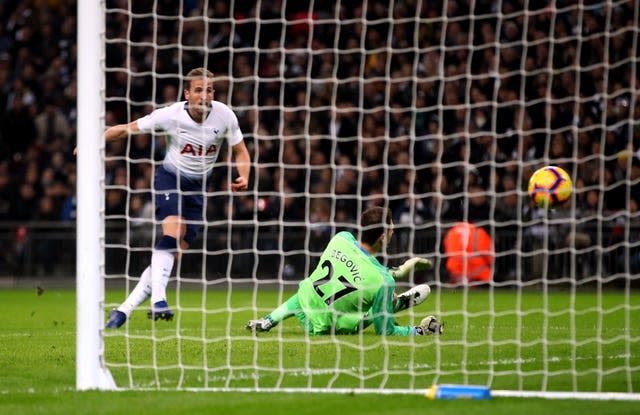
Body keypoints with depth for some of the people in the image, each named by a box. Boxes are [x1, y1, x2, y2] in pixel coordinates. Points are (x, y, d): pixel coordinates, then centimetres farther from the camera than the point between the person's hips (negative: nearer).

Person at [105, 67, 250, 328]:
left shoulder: (224, 115, -11)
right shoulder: (170, 115, -17)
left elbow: (240, 151, 2)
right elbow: (126, 129, -7)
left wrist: (243, 177, -17)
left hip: (198, 187, 3)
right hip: (170, 178, -3)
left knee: (173, 254, -2)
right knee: (171, 234, -30)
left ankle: (125, 309, 4)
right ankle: (158, 301, -37)